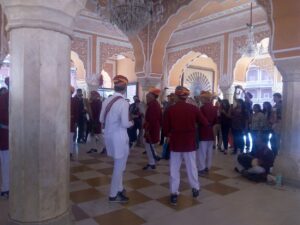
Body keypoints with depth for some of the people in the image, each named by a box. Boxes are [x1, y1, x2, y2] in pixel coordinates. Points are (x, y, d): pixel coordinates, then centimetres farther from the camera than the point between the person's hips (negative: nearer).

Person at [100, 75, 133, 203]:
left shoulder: (106, 101, 3)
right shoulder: (123, 103, -18)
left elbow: (101, 120, 8)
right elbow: (125, 124, -21)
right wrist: (131, 123, -1)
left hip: (109, 136, 8)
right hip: (119, 137, -8)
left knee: (118, 165, 23)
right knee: (119, 167, 7)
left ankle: (119, 189, 37)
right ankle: (113, 195, 19)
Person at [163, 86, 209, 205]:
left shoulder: (170, 109, -8)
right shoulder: (193, 108, -6)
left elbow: (166, 127, -5)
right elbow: (205, 123, 1)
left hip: (175, 142, -1)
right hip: (190, 142, 1)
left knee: (174, 169, 7)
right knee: (192, 167, 16)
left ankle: (174, 193, 7)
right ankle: (195, 188, 30)